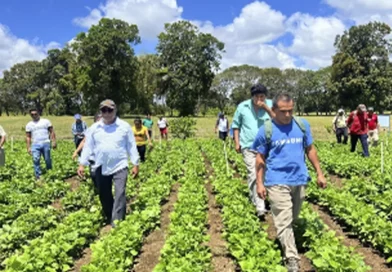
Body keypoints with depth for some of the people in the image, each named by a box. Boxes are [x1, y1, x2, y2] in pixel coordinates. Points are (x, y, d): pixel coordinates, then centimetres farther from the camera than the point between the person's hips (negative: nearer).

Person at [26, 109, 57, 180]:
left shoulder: (46, 121, 9)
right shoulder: (29, 125, 15)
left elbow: (52, 132, 6)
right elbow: (28, 137, 15)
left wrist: (53, 141, -5)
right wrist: (28, 147, 6)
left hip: (46, 143, -1)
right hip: (35, 145, 1)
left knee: (48, 160, -1)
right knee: (36, 160, -13)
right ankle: (38, 176, -8)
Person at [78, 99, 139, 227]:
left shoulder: (124, 126, -1)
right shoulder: (94, 128, 5)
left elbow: (132, 146, 2)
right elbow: (88, 147, 7)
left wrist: (135, 164, 0)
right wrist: (82, 164, 1)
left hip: (119, 166, -3)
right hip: (101, 168, 3)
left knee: (120, 194, -14)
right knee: (104, 195, 12)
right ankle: (109, 219, 29)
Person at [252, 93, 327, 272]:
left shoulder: (302, 125, 2)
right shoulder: (266, 130, -7)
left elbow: (310, 150, 11)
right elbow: (260, 158, 0)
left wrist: (319, 173, 10)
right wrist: (260, 183, -2)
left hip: (299, 180, 4)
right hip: (277, 182, -4)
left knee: (293, 218, 18)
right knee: (283, 221, -4)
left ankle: (283, 239, 42)